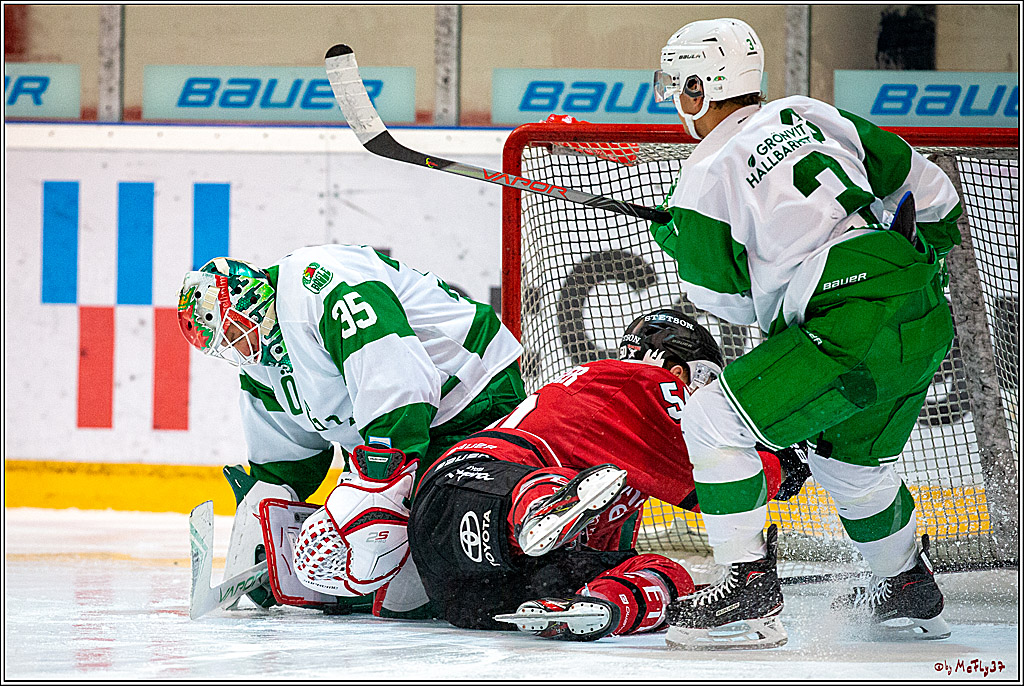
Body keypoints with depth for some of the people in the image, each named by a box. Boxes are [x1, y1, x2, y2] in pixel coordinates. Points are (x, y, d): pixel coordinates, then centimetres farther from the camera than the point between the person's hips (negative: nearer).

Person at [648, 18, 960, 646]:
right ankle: (910, 590, 47)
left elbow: (730, 300, 4)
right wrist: (934, 250, 39)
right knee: (853, 458, 30)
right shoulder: (809, 115, 15)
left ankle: (751, 581, 0)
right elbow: (916, 180, 21)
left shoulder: (705, 179, -2)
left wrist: (676, 237, 21)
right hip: (925, 318, 8)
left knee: (714, 422, -1)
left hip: (855, 332, -8)